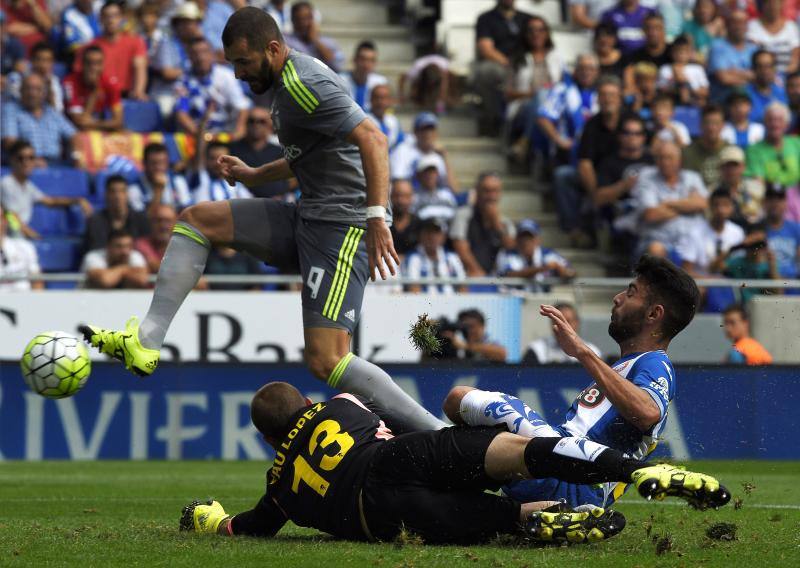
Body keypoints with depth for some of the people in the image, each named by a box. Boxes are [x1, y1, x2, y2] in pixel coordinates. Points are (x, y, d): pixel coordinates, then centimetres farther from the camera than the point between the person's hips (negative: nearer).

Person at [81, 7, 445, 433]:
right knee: (196, 219, 8)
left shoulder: (302, 85, -16)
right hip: (309, 218, 10)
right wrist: (256, 175, 31)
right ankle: (145, 341, -2)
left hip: (343, 225, -10)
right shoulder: (287, 83, 17)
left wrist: (377, 218, -33)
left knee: (325, 361, -18)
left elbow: (372, 139, -26)